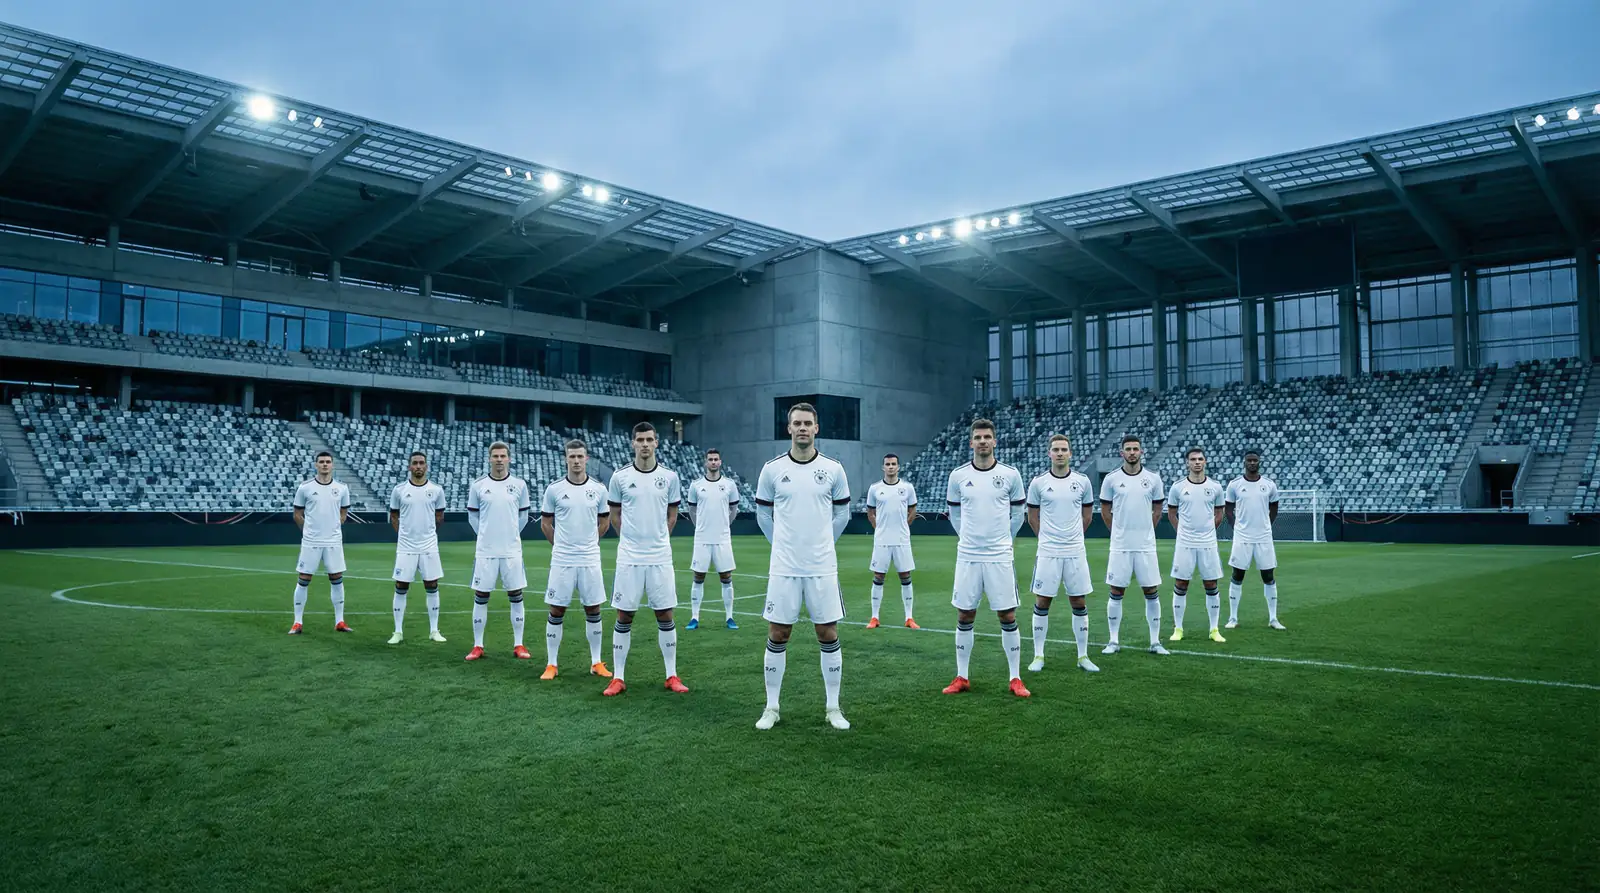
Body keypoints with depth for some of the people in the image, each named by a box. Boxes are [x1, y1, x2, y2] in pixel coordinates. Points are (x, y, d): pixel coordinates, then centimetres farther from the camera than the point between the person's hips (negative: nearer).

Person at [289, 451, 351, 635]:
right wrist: (310, 530, 7)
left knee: (337, 579, 5)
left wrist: (332, 527, 7)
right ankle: (297, 623, 11)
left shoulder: (342, 489, 3)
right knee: (304, 580, 1)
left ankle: (339, 622, 14)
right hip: (310, 542, -2)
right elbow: (297, 514, 6)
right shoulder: (305, 488, -3)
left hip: (334, 542, 2)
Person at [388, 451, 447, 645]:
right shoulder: (399, 489, -1)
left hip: (429, 547, 1)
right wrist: (404, 533, 1)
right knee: (401, 588, 3)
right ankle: (398, 632, 13)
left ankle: (434, 630, 14)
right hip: (405, 547, -1)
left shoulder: (436, 490, 0)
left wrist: (427, 531, 9)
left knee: (432, 587, 4)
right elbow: (393, 516, 10)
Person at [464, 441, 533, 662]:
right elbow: (472, 516, 9)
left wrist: (510, 534, 11)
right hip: (485, 551, 0)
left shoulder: (519, 485, 1)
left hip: (512, 550, 0)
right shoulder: (478, 486, 0)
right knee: (480, 596, 4)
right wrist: (486, 535, 8)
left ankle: (518, 645, 12)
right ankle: (478, 646, 14)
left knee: (516, 596, 3)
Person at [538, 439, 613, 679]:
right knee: (556, 612, 3)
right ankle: (551, 664, 13)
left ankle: (596, 663, 17)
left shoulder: (598, 489, 2)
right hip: (562, 560, -1)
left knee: (593, 611, 7)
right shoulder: (554, 488, -2)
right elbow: (545, 524, 7)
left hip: (590, 560, 2)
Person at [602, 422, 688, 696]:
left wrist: (658, 538, 8)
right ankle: (618, 678, 13)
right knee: (624, 617, 3)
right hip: (629, 558, -1)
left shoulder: (669, 476, 2)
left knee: (665, 616, 5)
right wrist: (632, 538, 9)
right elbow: (615, 515, 10)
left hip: (660, 557, 1)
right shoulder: (620, 476, -1)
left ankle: (672, 676, 16)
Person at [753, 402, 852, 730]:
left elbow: (842, 513, 11)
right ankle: (772, 707, 17)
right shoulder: (772, 469, 0)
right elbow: (763, 514, 10)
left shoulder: (833, 469, 0)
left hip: (822, 568, 0)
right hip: (783, 568, 0)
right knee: (777, 636, 4)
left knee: (828, 635, 5)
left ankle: (832, 707, 18)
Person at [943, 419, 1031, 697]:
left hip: (1000, 557, -1)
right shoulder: (958, 475, 1)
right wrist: (969, 536, 11)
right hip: (967, 556, 1)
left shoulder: (1010, 474, -2)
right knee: (964, 617, 6)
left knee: (1008, 617, 1)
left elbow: (1018, 512, 9)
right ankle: (961, 677, 17)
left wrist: (1003, 537, 10)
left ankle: (1016, 679, 12)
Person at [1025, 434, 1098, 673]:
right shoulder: (1038, 483, -1)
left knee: (1079, 604, 6)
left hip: (1076, 552, 1)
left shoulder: (1083, 481, 3)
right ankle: (1038, 656, 12)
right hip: (1047, 553, -1)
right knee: (1042, 603, 2)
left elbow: (1086, 514, 15)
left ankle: (1083, 656, 17)